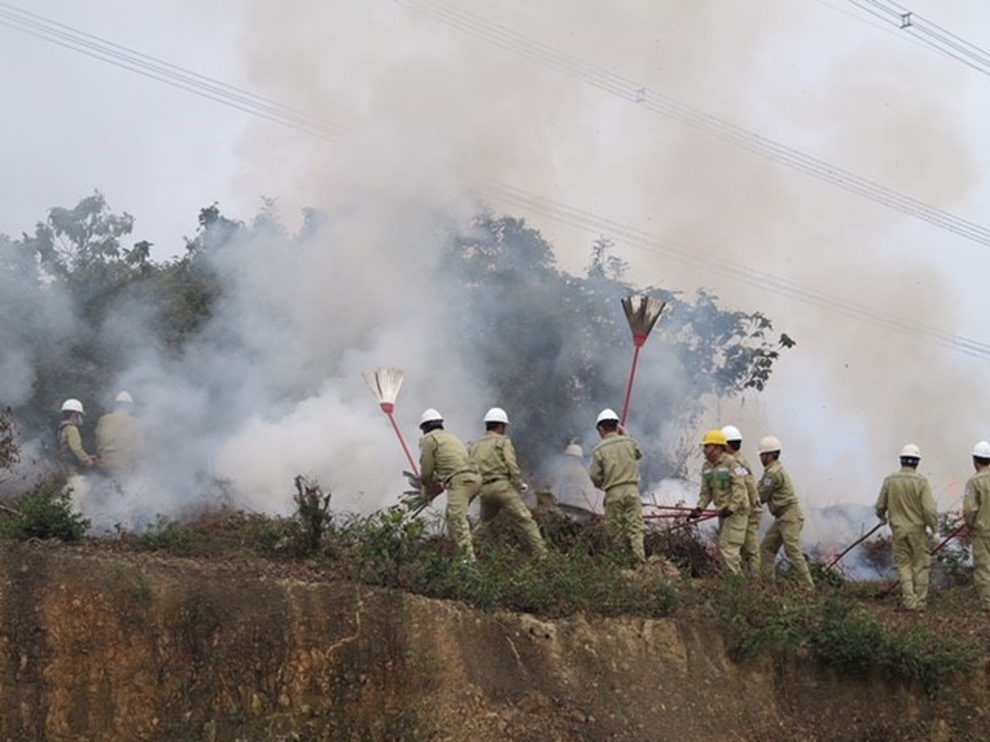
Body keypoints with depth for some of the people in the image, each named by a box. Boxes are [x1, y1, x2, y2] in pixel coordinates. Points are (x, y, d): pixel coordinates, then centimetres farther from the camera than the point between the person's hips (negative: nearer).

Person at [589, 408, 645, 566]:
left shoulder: (599, 450, -4)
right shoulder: (629, 442, 4)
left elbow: (595, 477, -3)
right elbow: (639, 454, 27)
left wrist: (602, 485, 20)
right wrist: (625, 435, 26)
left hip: (613, 493, -2)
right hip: (632, 489, 2)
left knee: (615, 531, 8)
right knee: (635, 526, 0)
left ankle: (624, 561, 9)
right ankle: (640, 560, -12)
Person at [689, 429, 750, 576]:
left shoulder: (731, 463, -15)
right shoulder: (706, 467, 9)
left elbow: (739, 488, -20)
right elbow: (706, 492, 10)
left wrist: (731, 508, -27)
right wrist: (699, 508, -5)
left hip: (736, 511, -9)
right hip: (723, 512, 9)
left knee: (727, 546, -13)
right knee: (723, 547, 12)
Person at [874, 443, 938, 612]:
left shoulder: (889, 481, -5)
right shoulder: (921, 482, -14)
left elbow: (880, 506, 3)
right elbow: (929, 509, -17)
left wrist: (882, 516, 26)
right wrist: (935, 528, -4)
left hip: (898, 530, 2)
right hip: (917, 529, -2)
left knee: (903, 565, 10)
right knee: (920, 565, 11)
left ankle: (909, 600, -2)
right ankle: (920, 602, 13)